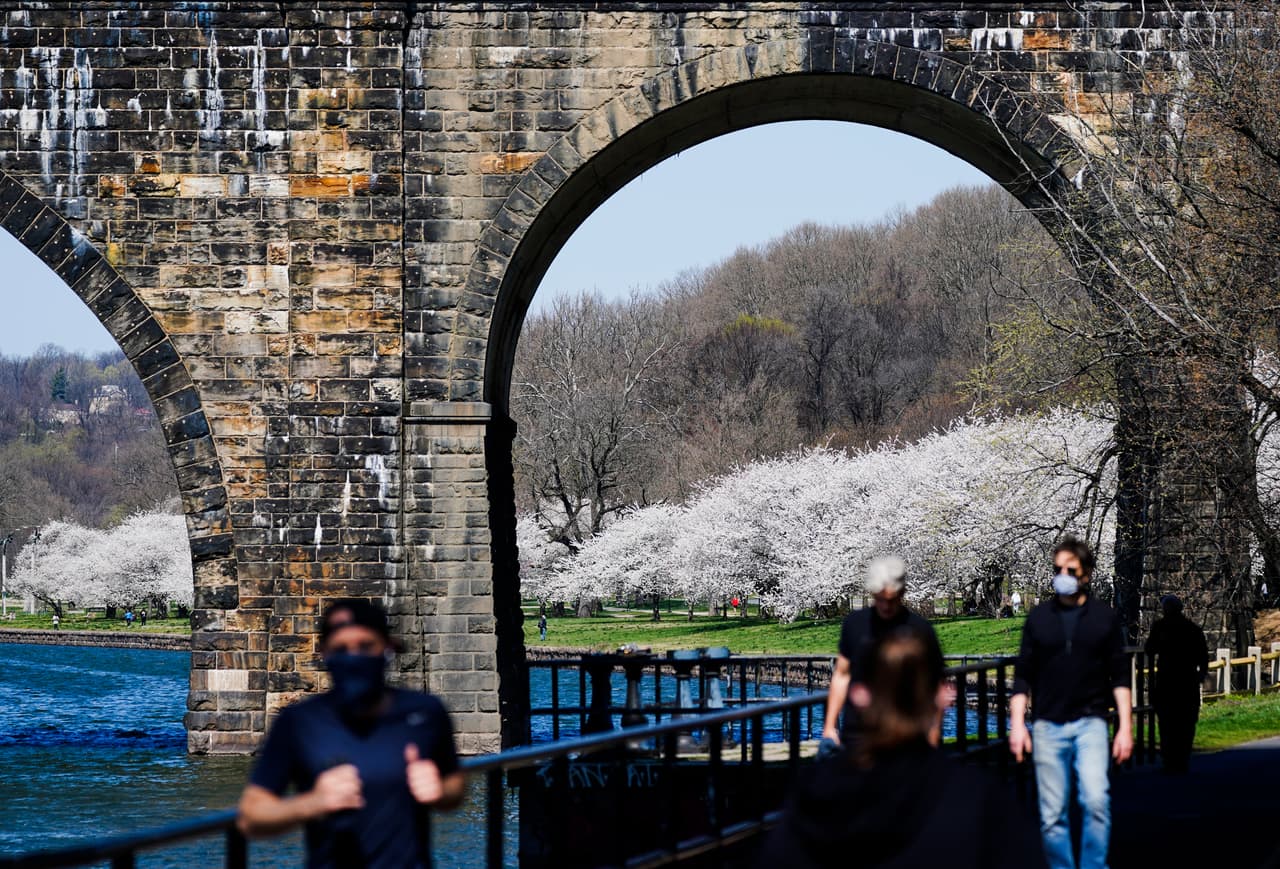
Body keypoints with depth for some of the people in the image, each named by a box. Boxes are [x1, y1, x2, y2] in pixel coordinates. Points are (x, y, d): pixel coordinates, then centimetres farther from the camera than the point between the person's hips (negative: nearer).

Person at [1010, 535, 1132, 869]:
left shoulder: (1105, 617, 4)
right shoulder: (1039, 618, 7)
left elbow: (1119, 677, 6)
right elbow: (1023, 676, 8)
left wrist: (1125, 727, 0)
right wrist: (1017, 724, -1)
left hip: (1090, 722, -2)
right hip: (1048, 726, 2)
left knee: (1096, 800, -20)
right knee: (1052, 816, 2)